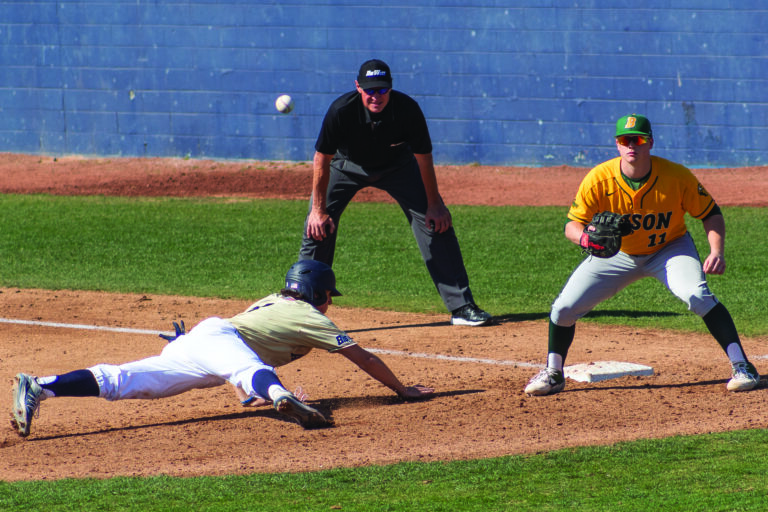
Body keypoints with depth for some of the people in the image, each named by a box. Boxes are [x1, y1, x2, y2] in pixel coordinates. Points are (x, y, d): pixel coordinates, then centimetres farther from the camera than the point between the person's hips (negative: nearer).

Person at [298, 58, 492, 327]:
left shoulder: (407, 109, -31)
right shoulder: (342, 110, -34)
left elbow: (423, 157, -16)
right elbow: (322, 159, -22)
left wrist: (434, 204, -11)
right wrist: (318, 209, -20)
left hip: (397, 166, 1)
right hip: (346, 165, -1)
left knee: (437, 222, -9)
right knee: (318, 226, -14)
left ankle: (462, 306, -3)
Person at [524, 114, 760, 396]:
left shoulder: (676, 176, -25)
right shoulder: (598, 180, -24)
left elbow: (711, 213, -13)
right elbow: (572, 224, -17)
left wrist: (717, 251, -30)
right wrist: (585, 237, -42)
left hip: (670, 248, -2)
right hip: (617, 254, 2)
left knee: (698, 295, -29)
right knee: (564, 307, -6)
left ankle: (742, 366, -19)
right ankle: (553, 374, 19)